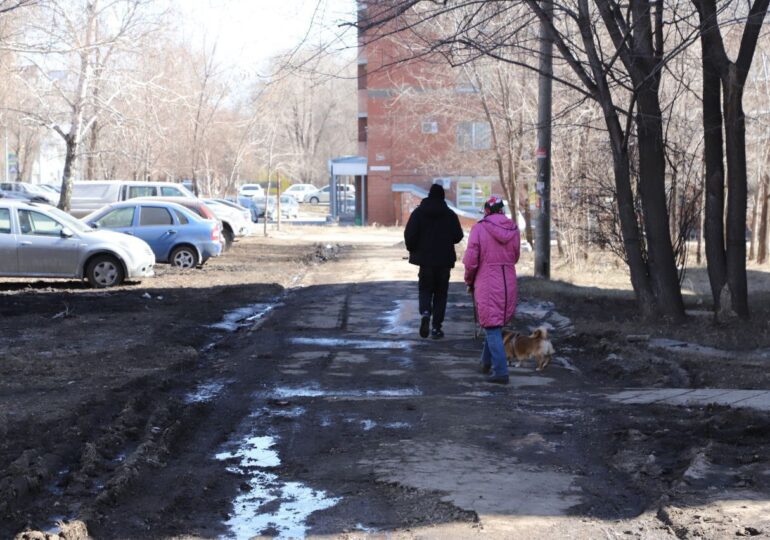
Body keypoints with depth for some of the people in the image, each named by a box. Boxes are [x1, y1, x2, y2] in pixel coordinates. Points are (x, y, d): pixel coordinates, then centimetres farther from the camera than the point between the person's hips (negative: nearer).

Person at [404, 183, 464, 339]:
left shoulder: (418, 212, -4)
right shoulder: (450, 215, -2)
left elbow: (409, 234, -11)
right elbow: (458, 236, -1)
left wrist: (412, 249, 6)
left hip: (425, 258, 0)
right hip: (444, 260, 0)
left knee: (425, 289, 12)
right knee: (440, 292, 8)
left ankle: (425, 312, -18)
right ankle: (436, 327, 4)